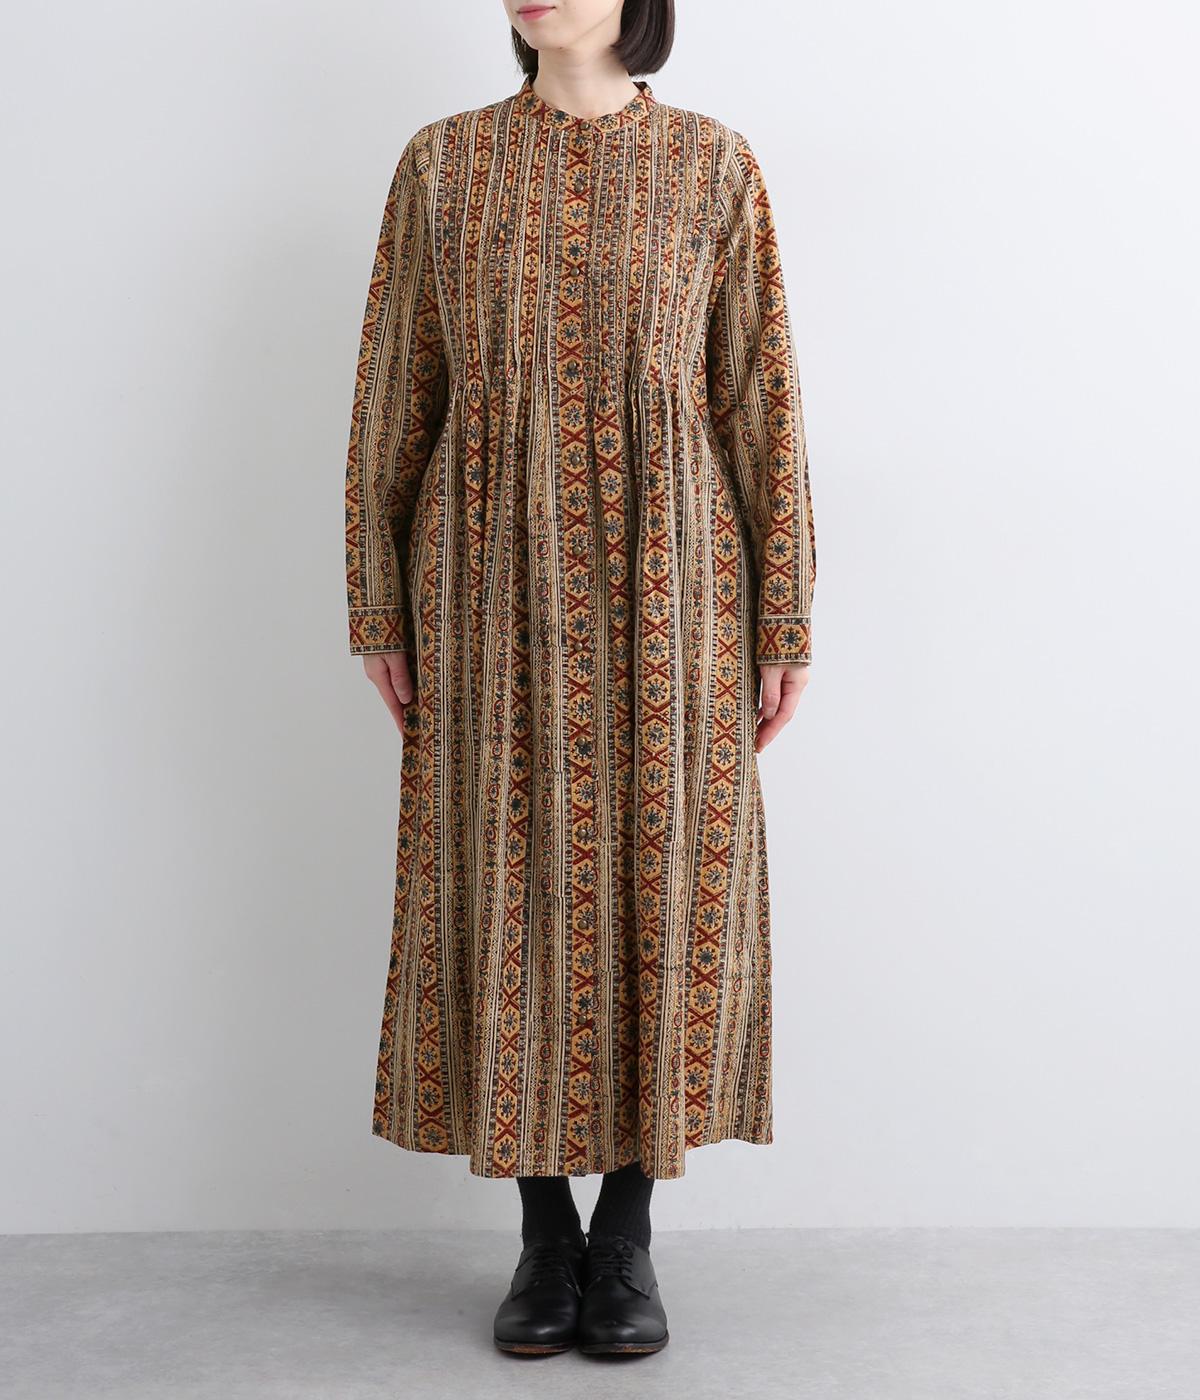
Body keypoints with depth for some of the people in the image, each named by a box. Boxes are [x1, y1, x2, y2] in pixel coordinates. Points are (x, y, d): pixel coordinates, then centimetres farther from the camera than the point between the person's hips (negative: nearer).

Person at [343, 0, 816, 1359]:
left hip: (662, 581, 0)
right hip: (497, 584, 1)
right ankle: (545, 1230, 19)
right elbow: (395, 395, 7)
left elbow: (762, 398, 2)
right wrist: (380, 612, 2)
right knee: (509, 891, 3)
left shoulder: (714, 164, 4)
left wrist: (782, 625, -2)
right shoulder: (443, 163, 6)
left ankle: (629, 1232, 19)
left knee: (658, 889, 2)